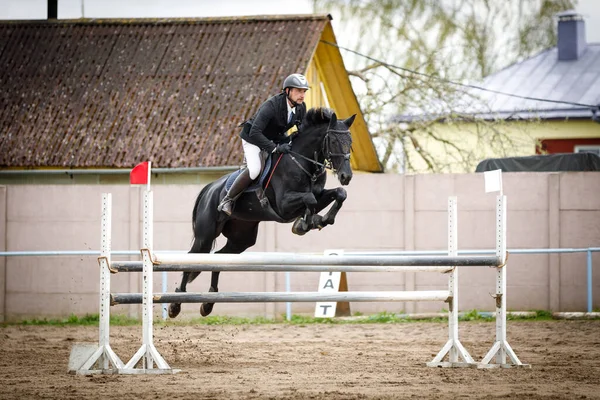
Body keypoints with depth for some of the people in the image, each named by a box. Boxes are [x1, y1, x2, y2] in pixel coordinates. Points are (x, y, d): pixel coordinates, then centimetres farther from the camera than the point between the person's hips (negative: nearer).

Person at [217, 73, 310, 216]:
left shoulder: (301, 108, -12)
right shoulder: (271, 106, -33)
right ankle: (227, 200, -17)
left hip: (276, 139, 8)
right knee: (255, 169, -28)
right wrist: (275, 148, -45)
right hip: (253, 139, -8)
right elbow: (254, 133, -40)